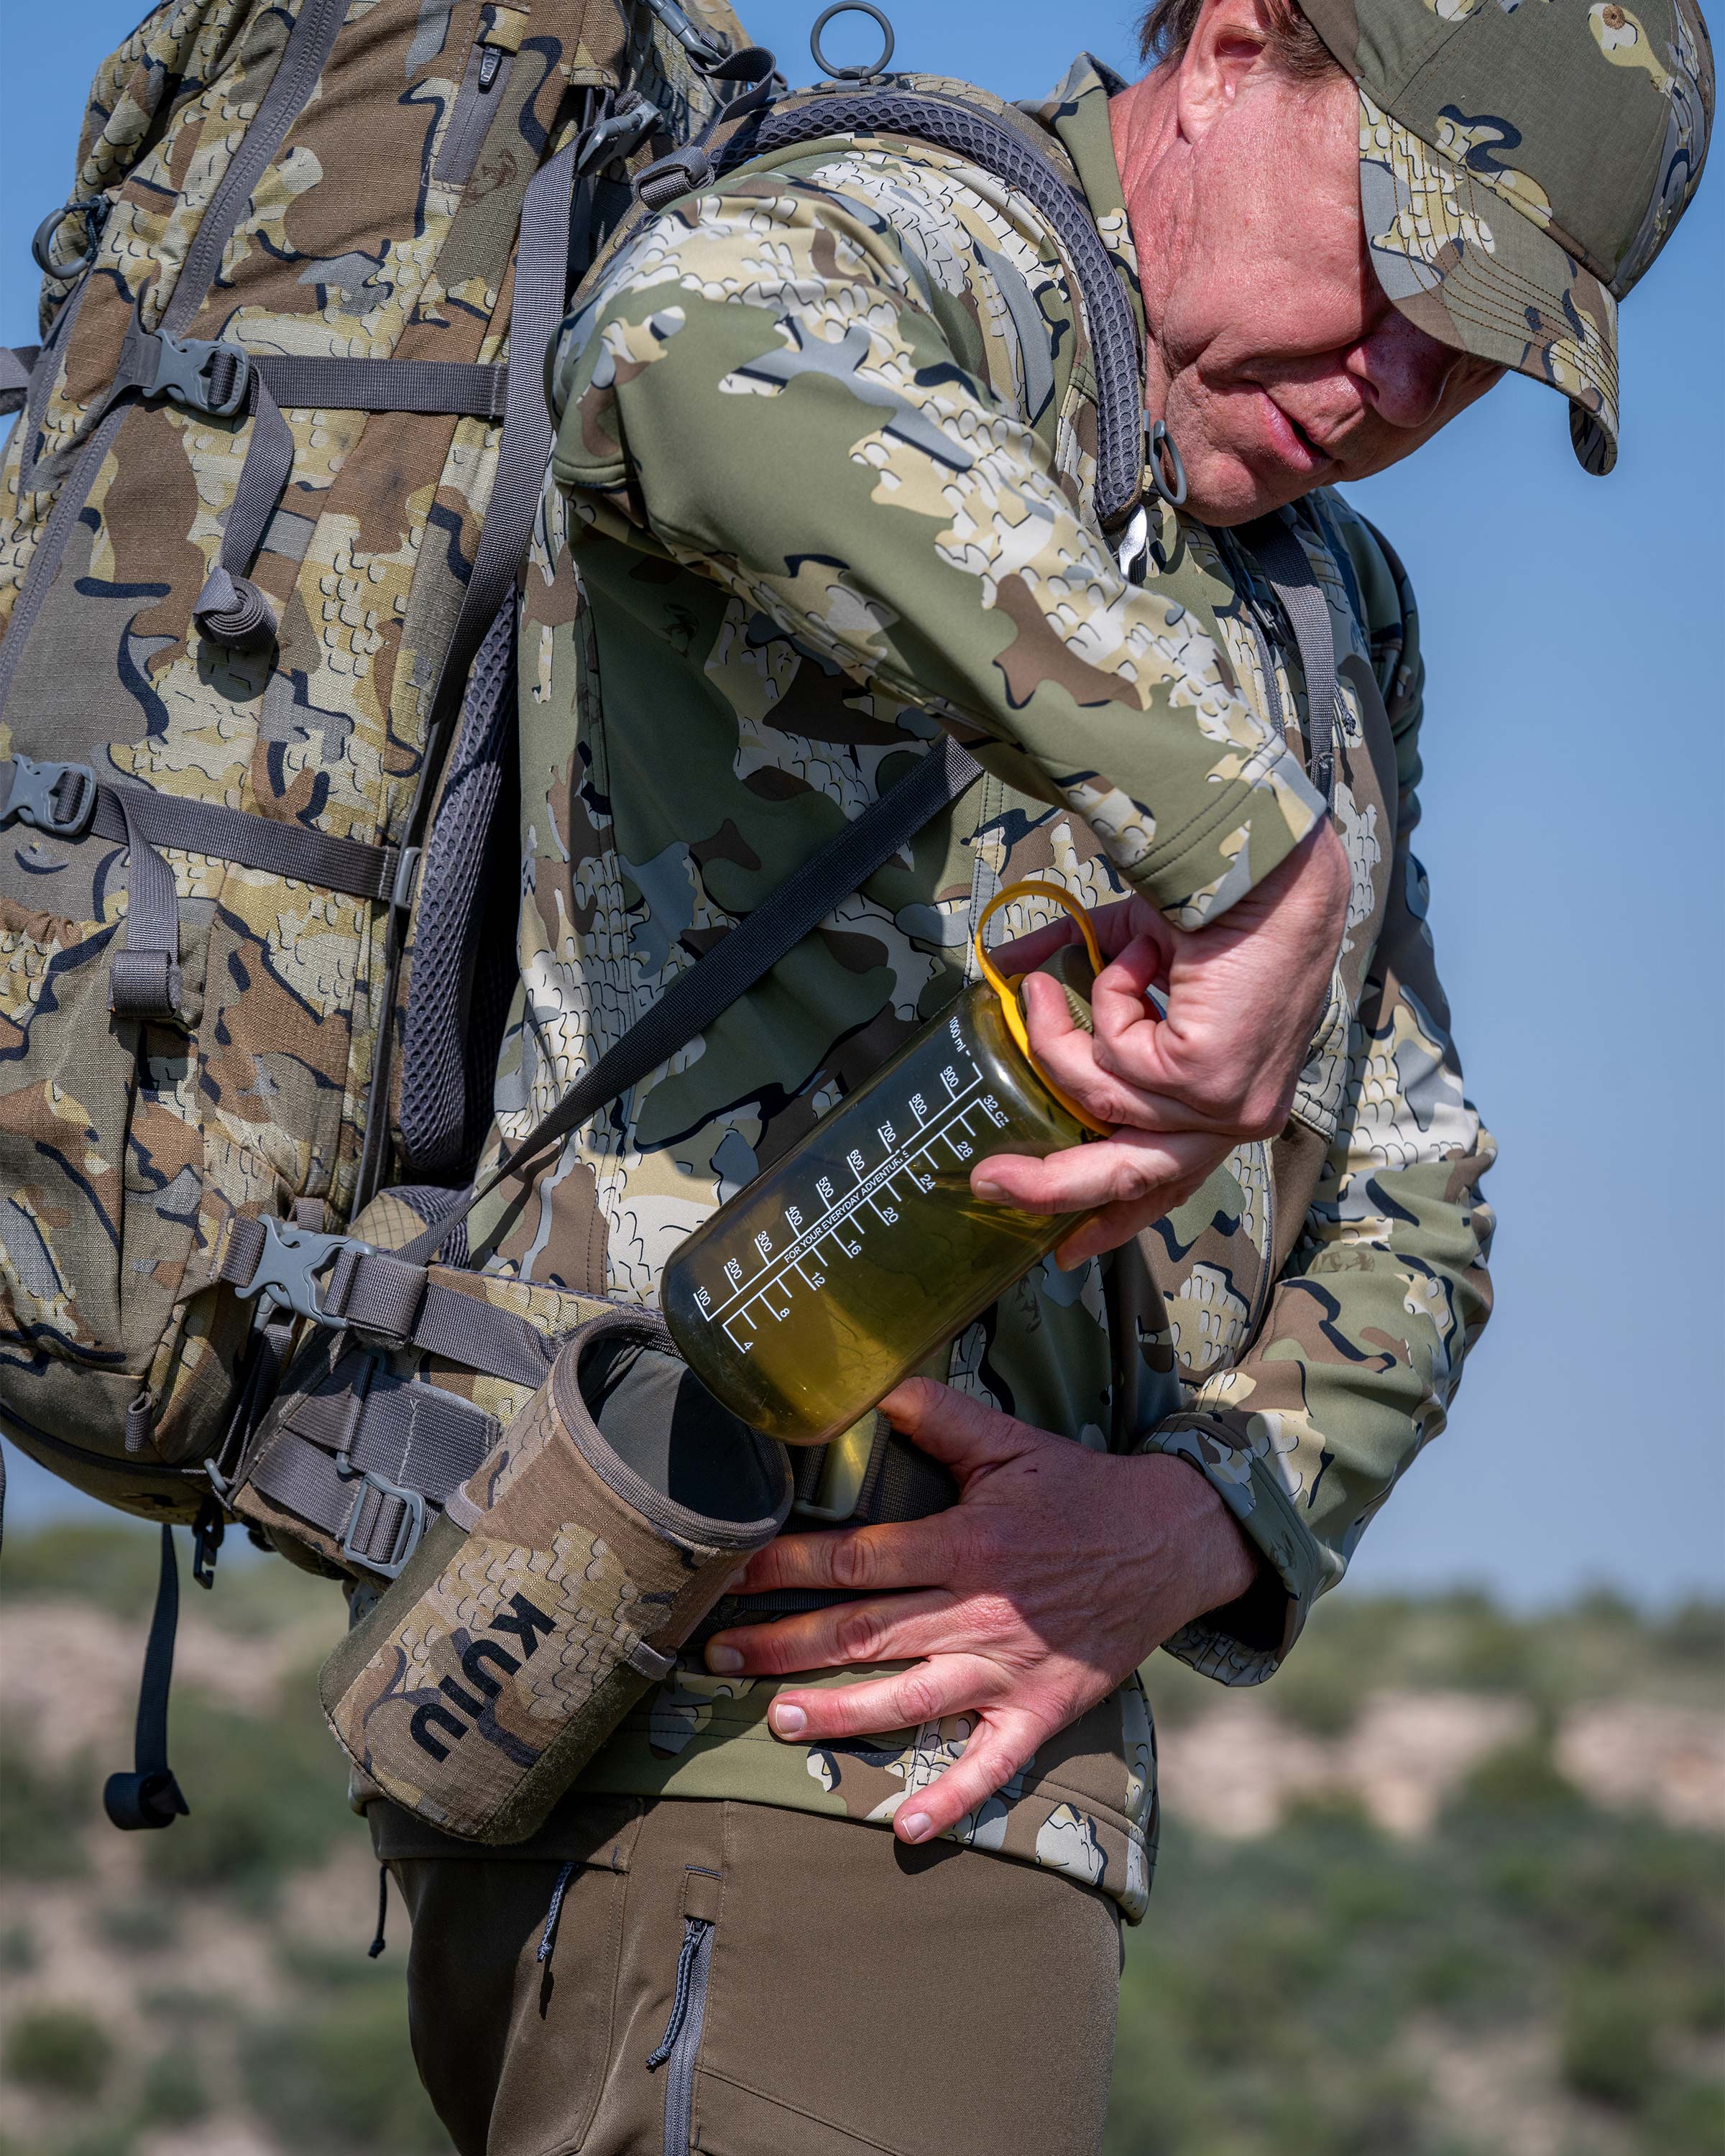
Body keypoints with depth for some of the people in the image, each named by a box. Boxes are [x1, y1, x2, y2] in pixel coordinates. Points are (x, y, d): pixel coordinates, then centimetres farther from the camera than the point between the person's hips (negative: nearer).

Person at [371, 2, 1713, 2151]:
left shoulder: (1339, 617, 23)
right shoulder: (907, 246, -4)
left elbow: (1403, 1208, 16)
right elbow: (717, 371, -32)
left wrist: (1193, 1527, -5)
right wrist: (1260, 851, -37)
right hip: (750, 1734, -10)